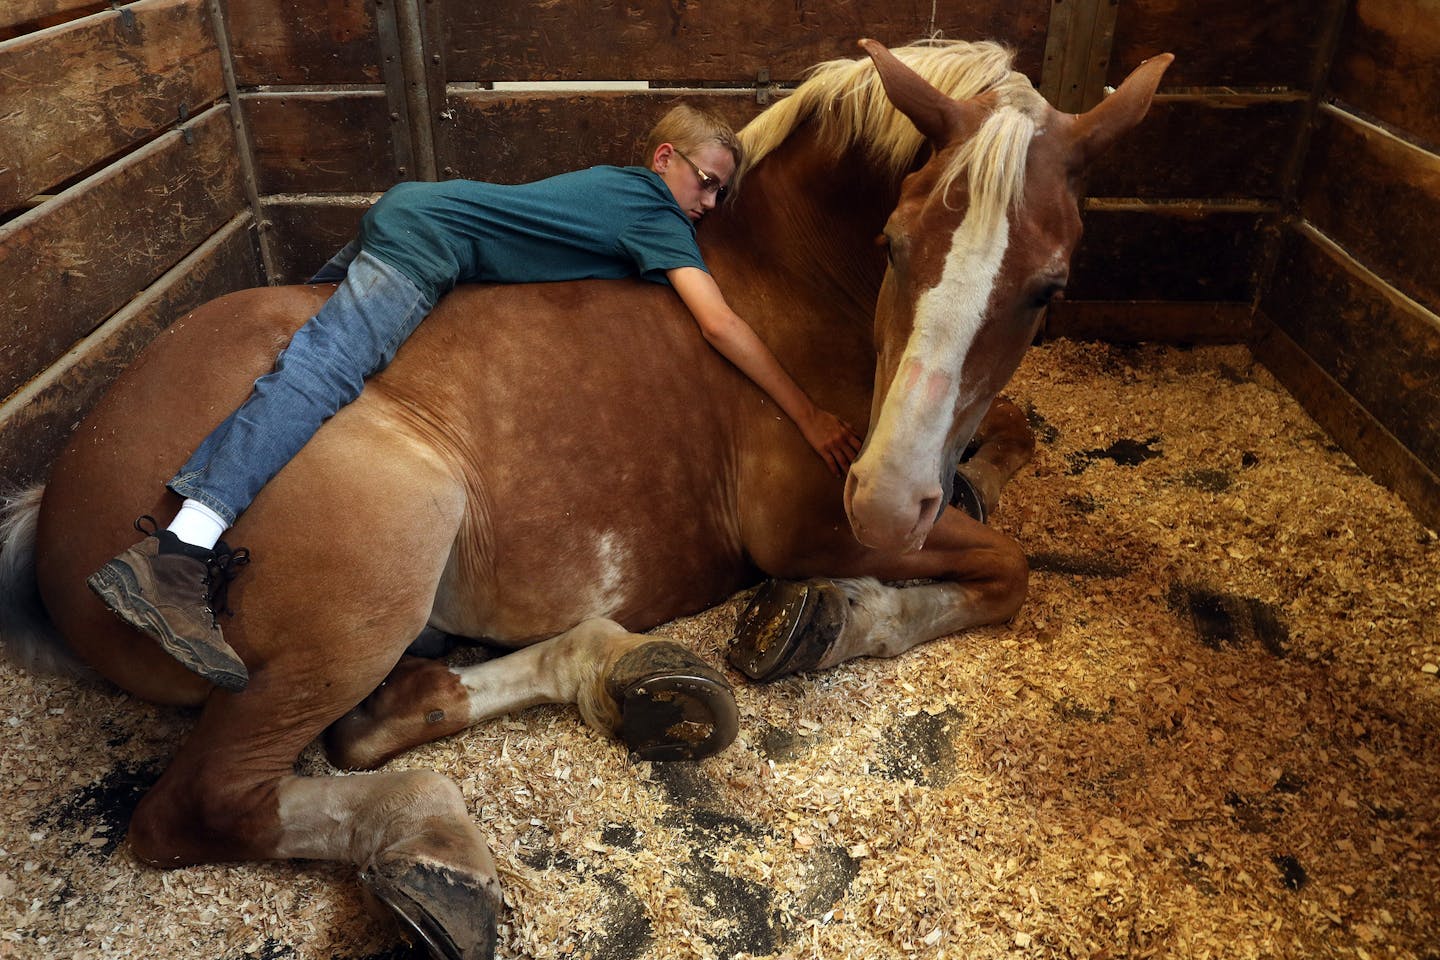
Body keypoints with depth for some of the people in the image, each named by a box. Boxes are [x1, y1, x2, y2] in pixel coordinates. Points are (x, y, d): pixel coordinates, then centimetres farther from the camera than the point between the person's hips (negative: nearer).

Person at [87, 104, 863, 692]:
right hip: (427, 245, -11)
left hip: (405, 209, 11)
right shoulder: (654, 215, -6)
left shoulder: (616, 184, 20)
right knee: (319, 372, -26)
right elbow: (719, 323, -16)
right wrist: (808, 416, -15)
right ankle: (183, 548, -40)